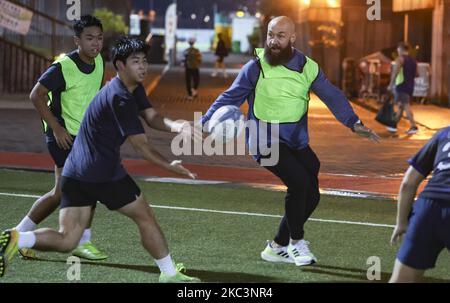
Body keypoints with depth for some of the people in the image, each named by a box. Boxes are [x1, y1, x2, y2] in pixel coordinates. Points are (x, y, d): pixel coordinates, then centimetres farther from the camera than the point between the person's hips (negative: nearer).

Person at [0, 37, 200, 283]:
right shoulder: (121, 98, -15)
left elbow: (151, 117, 10)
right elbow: (141, 146, -13)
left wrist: (175, 126, -10)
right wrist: (169, 166, -3)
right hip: (103, 173, -9)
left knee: (66, 240, 3)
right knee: (145, 217, 9)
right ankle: (169, 274, 21)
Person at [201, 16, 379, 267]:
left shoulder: (308, 68, 0)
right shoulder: (256, 68, -7)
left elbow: (332, 96, -6)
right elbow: (230, 98, -1)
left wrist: (354, 123, -19)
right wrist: (205, 122, -12)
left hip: (297, 142, 5)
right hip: (265, 140, -5)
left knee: (311, 195, 4)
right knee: (299, 180, -24)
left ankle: (277, 247, 22)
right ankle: (297, 242, -4)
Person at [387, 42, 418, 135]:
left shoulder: (400, 59, -8)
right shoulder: (413, 60, 16)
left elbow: (395, 72, -20)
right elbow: (416, 74, 21)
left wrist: (391, 84, -21)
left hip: (401, 85, -8)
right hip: (410, 86, 8)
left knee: (406, 105, -13)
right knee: (400, 106, 17)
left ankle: (413, 126, -23)